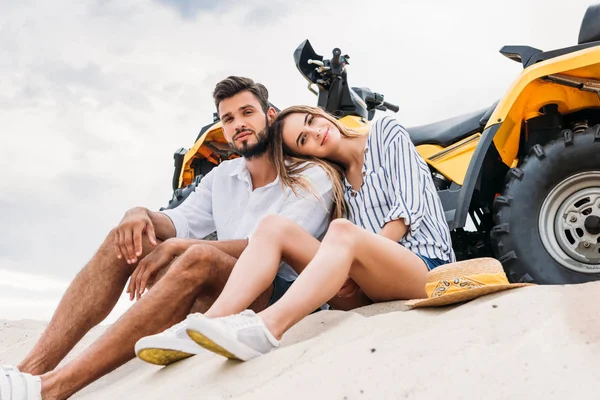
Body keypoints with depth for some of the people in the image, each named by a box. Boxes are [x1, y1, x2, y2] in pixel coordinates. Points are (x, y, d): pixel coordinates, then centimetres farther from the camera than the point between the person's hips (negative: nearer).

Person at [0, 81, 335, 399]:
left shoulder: (311, 176, -4)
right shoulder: (222, 176, 19)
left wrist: (178, 247, -24)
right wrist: (144, 215, -14)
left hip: (279, 297, -7)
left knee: (199, 258, -37)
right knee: (126, 239, -10)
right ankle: (34, 369, -26)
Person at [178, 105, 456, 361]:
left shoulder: (387, 132, 9)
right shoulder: (335, 183, 20)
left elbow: (409, 208, -4)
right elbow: (351, 245, 9)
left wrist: (364, 257, -15)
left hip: (426, 268, -4)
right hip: (367, 290, 4)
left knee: (342, 231, -35)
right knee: (275, 226, -14)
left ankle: (267, 329, -55)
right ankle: (211, 320, -35)